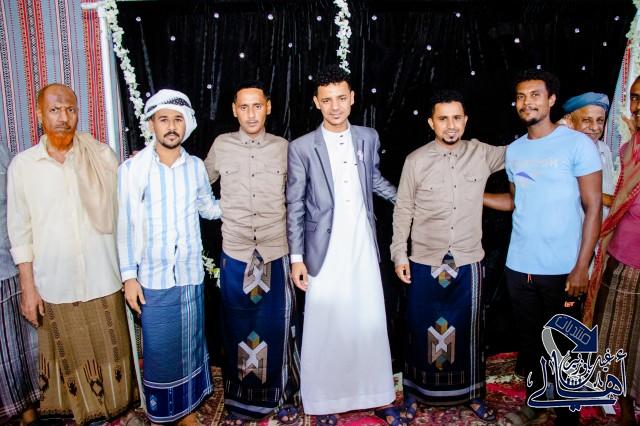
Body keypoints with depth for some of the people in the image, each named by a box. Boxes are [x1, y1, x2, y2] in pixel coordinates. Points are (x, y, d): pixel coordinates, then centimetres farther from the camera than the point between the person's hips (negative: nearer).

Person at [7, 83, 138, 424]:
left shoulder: (103, 156, -4)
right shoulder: (22, 165, -3)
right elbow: (20, 231, 1)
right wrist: (27, 287, -1)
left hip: (102, 279, 0)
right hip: (55, 284, 0)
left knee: (110, 348, 14)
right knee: (70, 353, 16)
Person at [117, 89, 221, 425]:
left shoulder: (196, 166, 1)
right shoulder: (132, 168, -7)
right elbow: (125, 226, -5)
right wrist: (129, 276, -6)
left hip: (191, 274, 3)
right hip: (153, 277, -3)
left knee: (190, 343, 14)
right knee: (158, 349, 7)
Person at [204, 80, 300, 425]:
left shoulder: (284, 148, 3)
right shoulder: (221, 145, 1)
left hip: (276, 254, 0)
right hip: (235, 254, 0)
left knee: (277, 329, 8)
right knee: (237, 330, 11)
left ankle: (283, 397, 28)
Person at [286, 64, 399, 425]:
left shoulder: (369, 138, 5)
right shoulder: (302, 148, -5)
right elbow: (295, 206, -3)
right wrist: (296, 257, -5)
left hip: (364, 249, 3)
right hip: (325, 252, -3)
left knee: (371, 324, 11)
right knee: (324, 328, 6)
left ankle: (378, 395, 28)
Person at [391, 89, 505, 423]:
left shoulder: (482, 154, -1)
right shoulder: (415, 160, -5)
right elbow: (403, 211, -1)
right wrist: (399, 254, -3)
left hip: (468, 262, 2)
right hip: (425, 262, -1)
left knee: (468, 330, 14)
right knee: (421, 329, 11)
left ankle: (473, 393, 35)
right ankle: (415, 392, 31)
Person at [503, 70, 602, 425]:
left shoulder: (577, 143, -7)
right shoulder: (514, 150, 8)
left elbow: (594, 207, -9)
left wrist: (581, 267, -13)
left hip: (561, 269, -4)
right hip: (518, 267, 5)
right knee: (528, 339, 17)